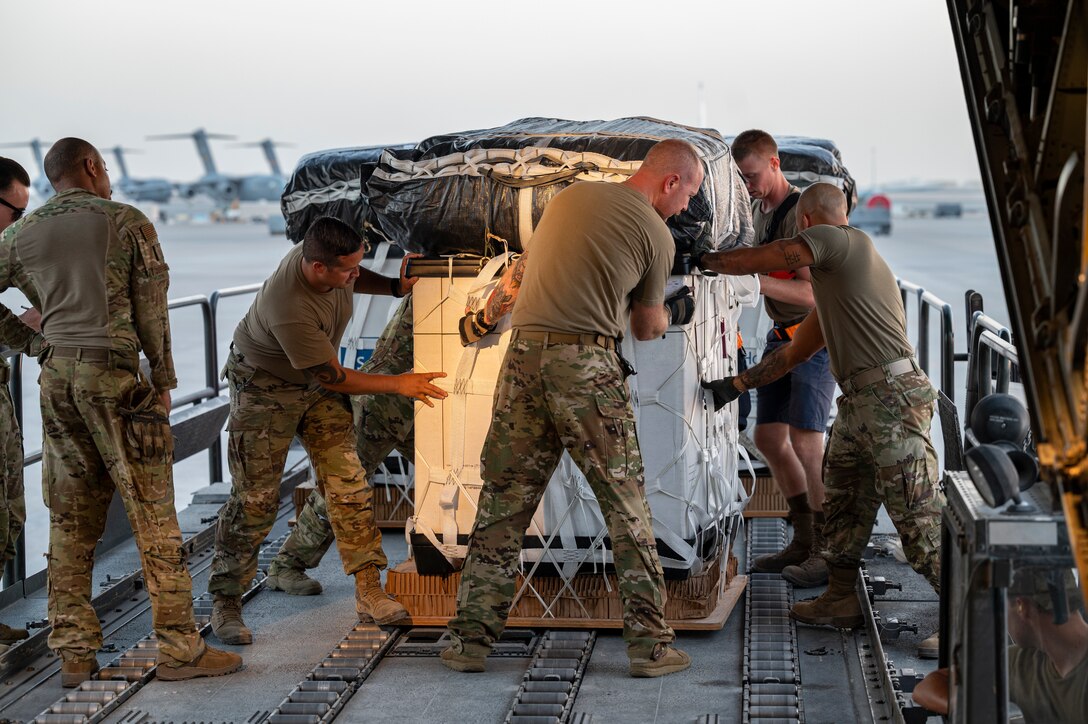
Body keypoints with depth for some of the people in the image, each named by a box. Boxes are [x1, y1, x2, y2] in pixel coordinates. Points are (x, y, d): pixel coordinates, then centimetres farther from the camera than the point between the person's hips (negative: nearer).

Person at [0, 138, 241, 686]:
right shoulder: (128, 223, 0)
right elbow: (151, 309, 0)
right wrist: (163, 380, 6)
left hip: (57, 374, 5)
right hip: (114, 373, -5)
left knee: (70, 521, 9)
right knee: (152, 514, -1)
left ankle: (73, 653, 10)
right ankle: (178, 648, 0)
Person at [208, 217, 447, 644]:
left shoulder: (329, 256, -17)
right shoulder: (289, 308, -39)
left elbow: (352, 282, 11)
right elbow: (334, 379, -27)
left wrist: (396, 286, -6)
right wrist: (398, 384, -21)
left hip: (318, 384, 7)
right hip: (265, 388, -7)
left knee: (348, 483, -3)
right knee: (255, 498, -6)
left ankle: (369, 592, 1)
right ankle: (225, 604, 8)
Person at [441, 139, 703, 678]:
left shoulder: (571, 195, 16)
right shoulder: (657, 236, 3)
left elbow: (522, 270, 28)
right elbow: (646, 328, 14)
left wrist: (487, 314, 46)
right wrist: (675, 315, 37)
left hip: (523, 354, 5)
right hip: (587, 366, -4)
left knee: (503, 501, 9)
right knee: (625, 504, 4)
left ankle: (470, 639, 12)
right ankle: (650, 644, 7)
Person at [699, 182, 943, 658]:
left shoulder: (836, 240, -4)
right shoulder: (833, 273, 26)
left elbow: (755, 261, -5)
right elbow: (794, 352, 30)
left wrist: (706, 261, 13)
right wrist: (735, 385, 31)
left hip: (890, 396, -10)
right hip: (859, 402, 10)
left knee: (917, 512, -10)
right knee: (843, 499, 19)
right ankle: (841, 599, 30)